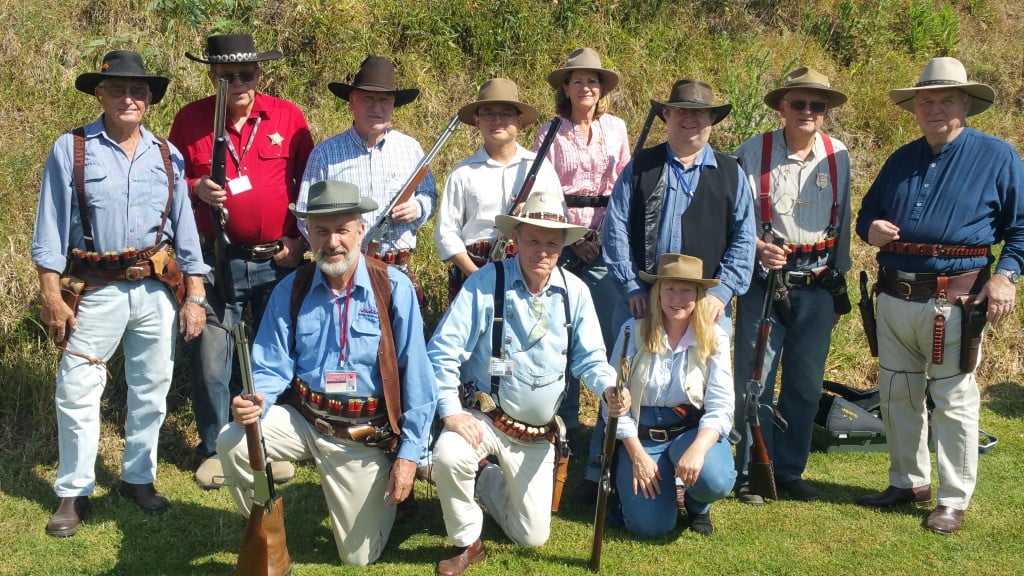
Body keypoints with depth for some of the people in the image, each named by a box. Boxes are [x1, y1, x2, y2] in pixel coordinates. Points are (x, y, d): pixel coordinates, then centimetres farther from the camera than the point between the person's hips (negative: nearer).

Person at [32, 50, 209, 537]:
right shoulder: (71, 150, -2)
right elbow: (51, 226, -3)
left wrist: (195, 297, 4)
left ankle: (138, 477, 28)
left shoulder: (167, 156, 7)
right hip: (97, 290, -3)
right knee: (77, 390, -1)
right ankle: (74, 492, 13)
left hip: (158, 290, 3)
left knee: (151, 389, 12)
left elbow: (185, 227, 8)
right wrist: (51, 296, -7)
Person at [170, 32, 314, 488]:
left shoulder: (288, 116, 2)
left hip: (279, 259, 0)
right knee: (211, 360, 2)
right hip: (216, 259, 0)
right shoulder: (190, 119, 2)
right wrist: (195, 189, -11)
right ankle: (214, 449, 19)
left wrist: (302, 239, 0)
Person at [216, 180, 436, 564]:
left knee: (359, 556, 5)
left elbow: (416, 377, -12)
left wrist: (409, 453, -13)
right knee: (232, 443, -25)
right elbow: (272, 369, -4)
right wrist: (255, 401, -27)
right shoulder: (290, 291, -3)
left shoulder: (394, 289, -13)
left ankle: (387, 489, 38)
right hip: (302, 419, 2)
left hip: (367, 434, -2)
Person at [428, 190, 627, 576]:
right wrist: (451, 411, -23)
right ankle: (467, 543, -6)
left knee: (532, 537, 8)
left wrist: (609, 387, -26)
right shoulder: (486, 283, -15)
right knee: (448, 457, -36)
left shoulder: (575, 292, -4)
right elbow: (443, 351, -15)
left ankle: (488, 482, 40)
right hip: (483, 417, -3)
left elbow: (589, 358, -4)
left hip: (537, 435, 3)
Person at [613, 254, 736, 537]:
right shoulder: (634, 331, -8)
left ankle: (698, 506, 8)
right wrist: (638, 455, -14)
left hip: (692, 431, 1)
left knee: (714, 480, -32)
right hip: (641, 435, -1)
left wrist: (697, 449, -29)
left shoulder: (714, 338, -6)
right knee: (649, 526, -17)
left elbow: (720, 408, -11)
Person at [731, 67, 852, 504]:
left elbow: (842, 222, 15)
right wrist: (758, 248, -19)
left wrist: (839, 283, 16)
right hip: (763, 283, -3)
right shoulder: (752, 153, -5)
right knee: (755, 382, 0)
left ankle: (789, 470, 23)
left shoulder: (838, 157, 6)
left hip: (818, 287, 3)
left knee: (806, 384, 9)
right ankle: (751, 473, 14)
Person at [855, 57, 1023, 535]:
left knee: (953, 400, -1)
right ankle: (908, 483, 29)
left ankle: (954, 501, 9)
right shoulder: (901, 159, 14)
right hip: (894, 297, 6)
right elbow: (867, 211, 21)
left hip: (955, 301, -5)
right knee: (896, 395, 13)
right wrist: (870, 229, -2)